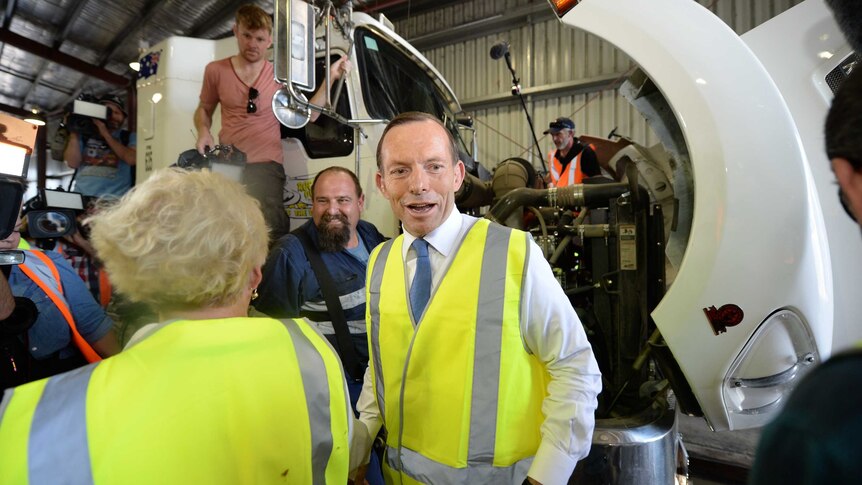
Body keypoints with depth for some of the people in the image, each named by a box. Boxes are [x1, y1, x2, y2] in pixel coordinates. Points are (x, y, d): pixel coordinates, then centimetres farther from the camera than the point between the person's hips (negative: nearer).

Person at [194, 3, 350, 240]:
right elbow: (204, 109, 22)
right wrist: (203, 131, 0)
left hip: (266, 166, -2)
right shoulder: (216, 70, 9)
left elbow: (308, 114, 2)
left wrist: (330, 78, -3)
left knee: (271, 233, -18)